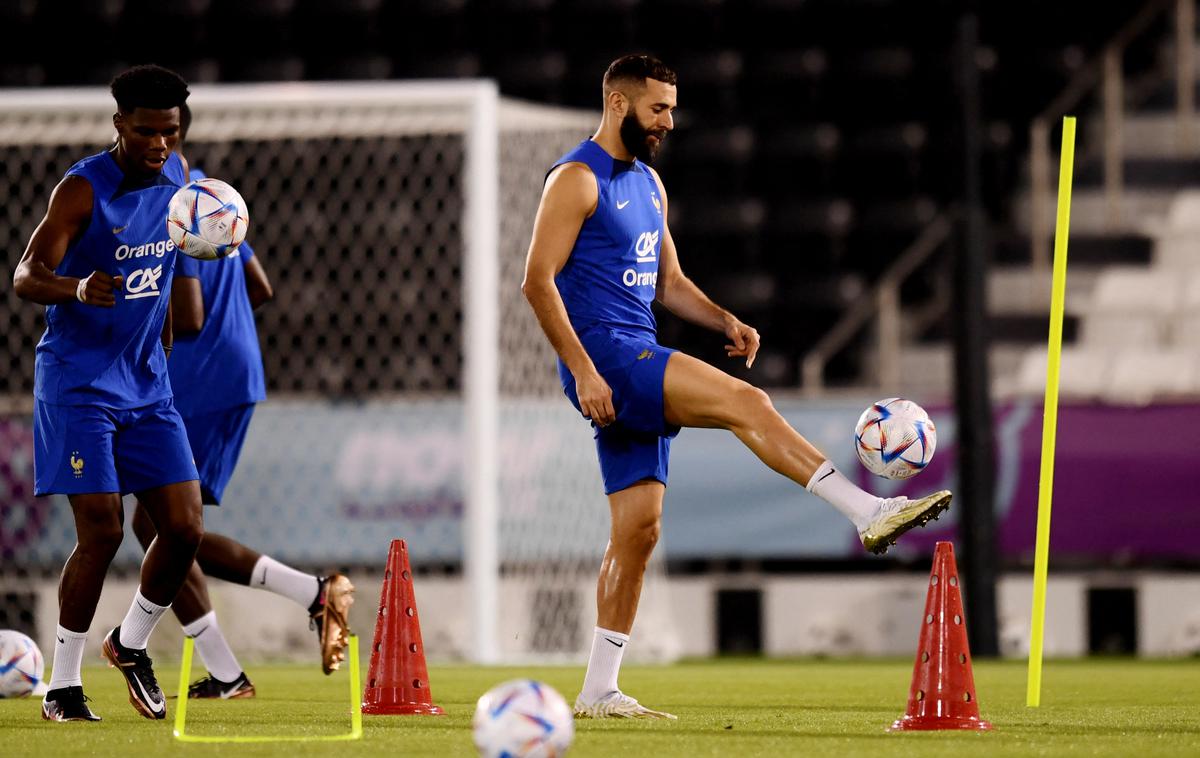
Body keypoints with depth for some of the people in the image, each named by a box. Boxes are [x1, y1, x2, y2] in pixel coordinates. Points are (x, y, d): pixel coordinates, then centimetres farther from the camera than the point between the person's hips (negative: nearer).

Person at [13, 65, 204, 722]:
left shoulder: (176, 176, 4)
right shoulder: (83, 188, -16)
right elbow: (24, 278, -22)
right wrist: (77, 288, -42)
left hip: (147, 383, 6)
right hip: (77, 380, -6)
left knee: (184, 529, -2)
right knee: (102, 530, -12)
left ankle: (131, 644, 23)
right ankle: (62, 686, 1)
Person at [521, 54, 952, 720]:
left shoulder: (648, 184, 20)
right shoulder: (576, 180, -7)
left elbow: (668, 282, 26)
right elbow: (538, 281, -14)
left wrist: (725, 321, 6)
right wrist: (582, 371, -21)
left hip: (639, 364, 9)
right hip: (603, 354, -9)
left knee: (638, 527, 4)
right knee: (745, 403, -22)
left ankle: (598, 691, 7)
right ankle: (871, 513, -26)